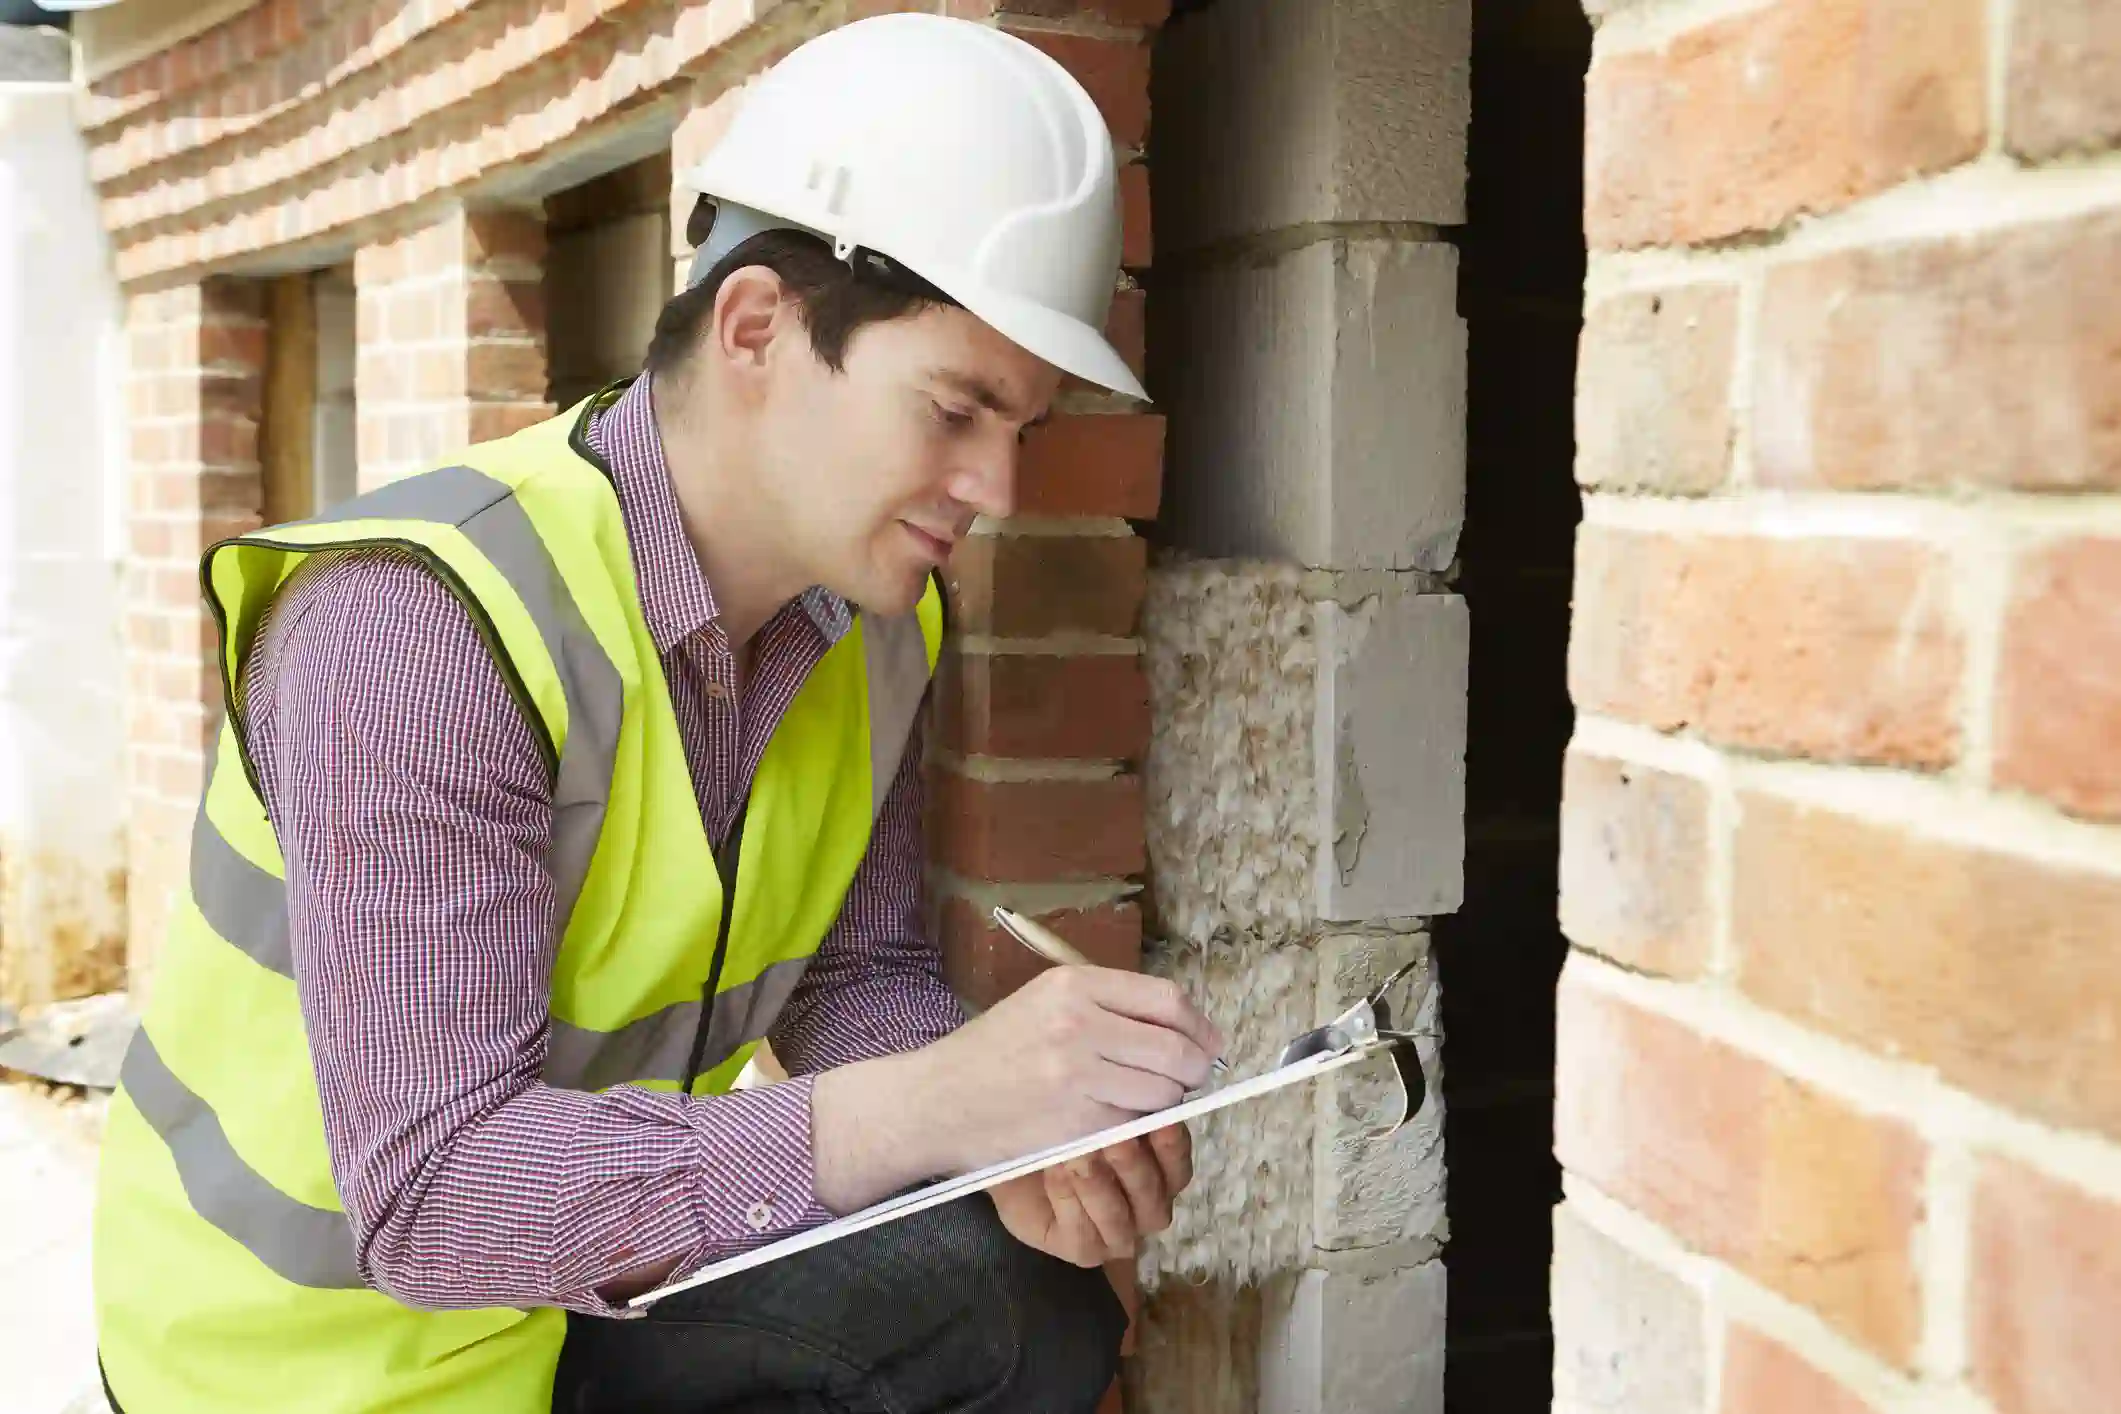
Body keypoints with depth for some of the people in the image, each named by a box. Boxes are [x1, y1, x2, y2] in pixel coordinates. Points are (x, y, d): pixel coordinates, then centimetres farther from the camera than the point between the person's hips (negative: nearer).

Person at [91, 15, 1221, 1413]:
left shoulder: (874, 616, -5)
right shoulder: (415, 624, -29)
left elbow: (860, 978, 3)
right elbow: (432, 1188, -34)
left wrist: (1019, 1136, -19)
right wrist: (928, 1108, -42)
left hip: (606, 1272, 7)